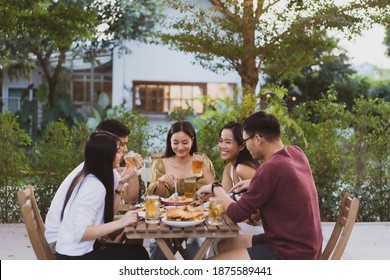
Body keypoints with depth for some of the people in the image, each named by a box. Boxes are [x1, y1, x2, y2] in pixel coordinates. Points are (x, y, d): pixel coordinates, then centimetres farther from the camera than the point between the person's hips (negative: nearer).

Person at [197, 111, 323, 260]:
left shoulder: (271, 168, -25)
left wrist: (216, 189, 2)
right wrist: (253, 184, 19)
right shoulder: (296, 153, 2)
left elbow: (237, 214, -15)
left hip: (291, 253, -10)